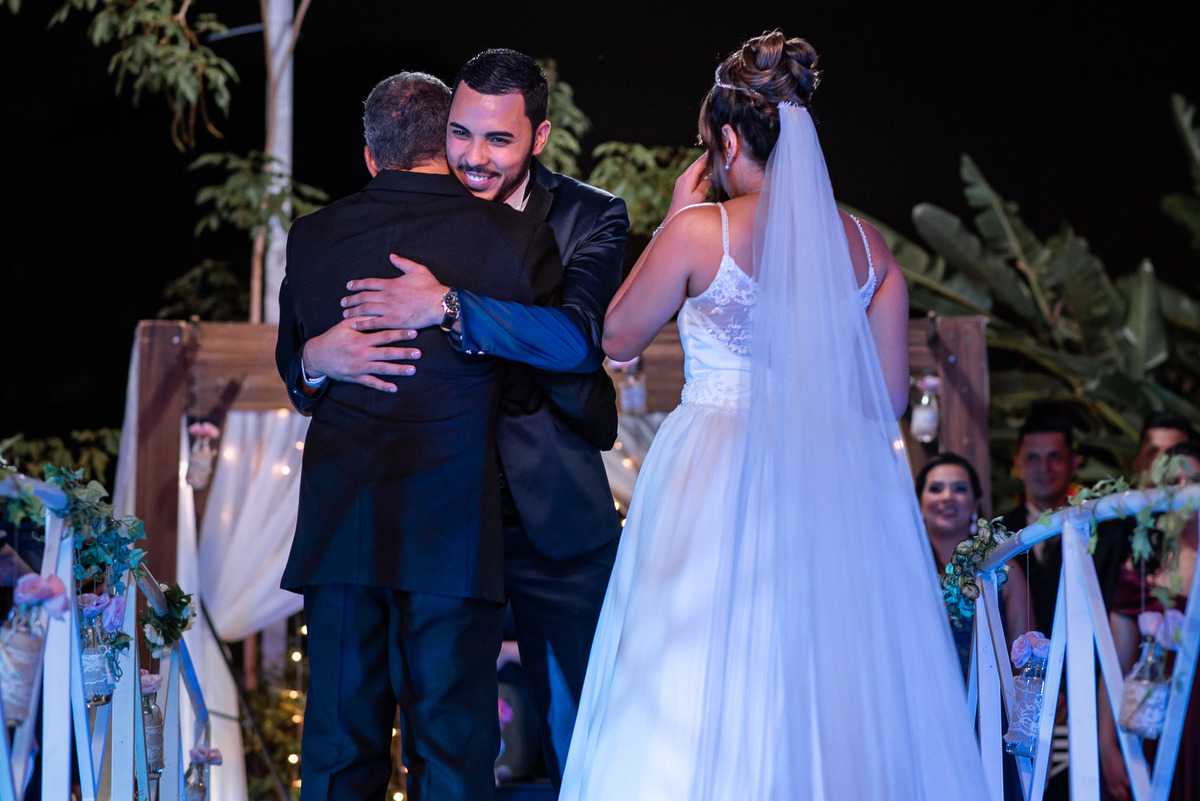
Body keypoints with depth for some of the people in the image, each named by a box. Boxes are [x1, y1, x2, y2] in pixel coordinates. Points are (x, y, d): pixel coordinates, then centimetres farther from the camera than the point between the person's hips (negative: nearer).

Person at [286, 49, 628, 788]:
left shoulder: (590, 219, -6)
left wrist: (449, 305, -33)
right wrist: (317, 358, -24)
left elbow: (580, 336, -24)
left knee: (583, 739, 7)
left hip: (552, 516, -1)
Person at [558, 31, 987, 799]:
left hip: (719, 480, -4)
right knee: (837, 703, 8)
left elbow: (618, 338, 7)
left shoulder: (700, 230, -6)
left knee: (700, 707, -2)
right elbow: (890, 397, 9)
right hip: (840, 493, 4)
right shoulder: (867, 245, 6)